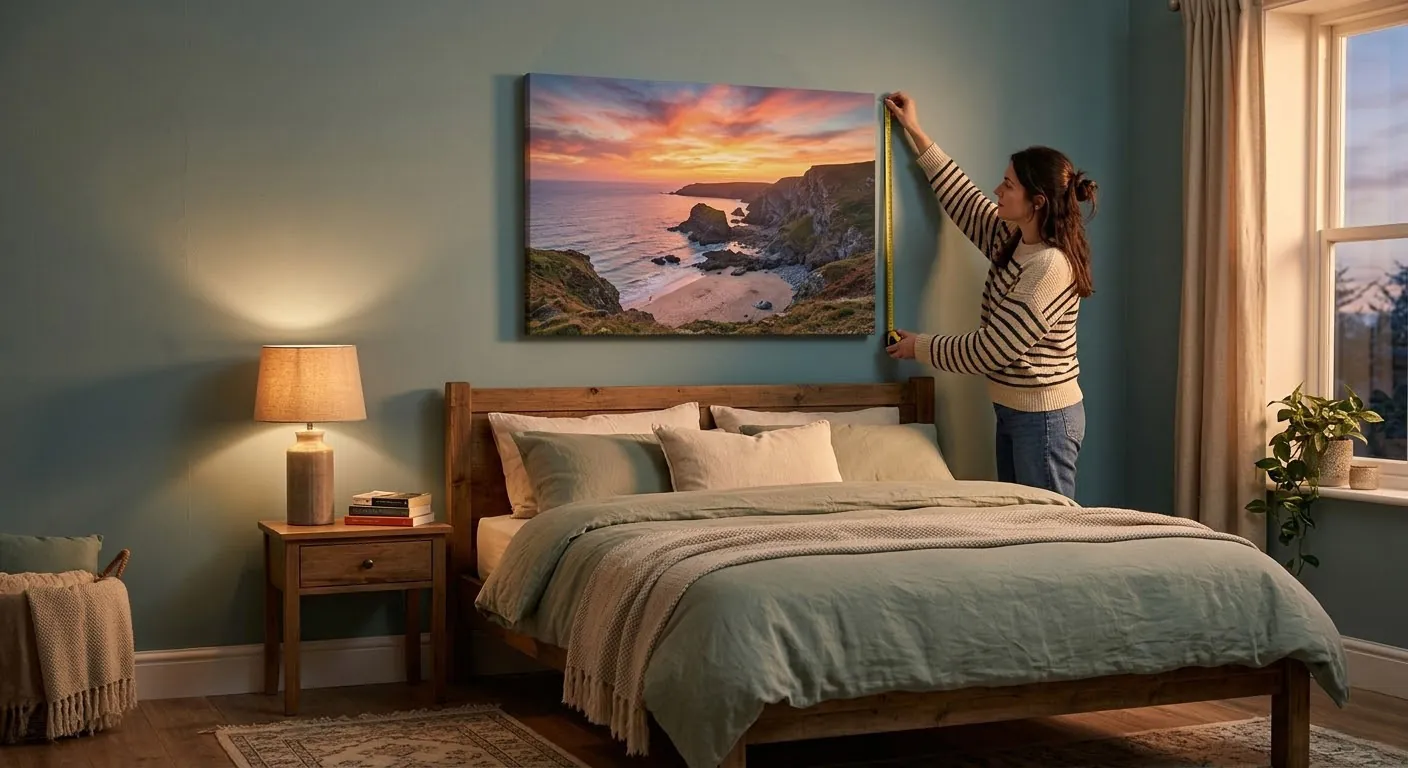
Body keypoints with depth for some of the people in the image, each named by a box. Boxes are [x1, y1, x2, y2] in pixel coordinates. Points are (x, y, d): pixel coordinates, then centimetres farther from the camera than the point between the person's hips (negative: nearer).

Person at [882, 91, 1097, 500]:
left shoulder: (1051, 267, -24)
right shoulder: (1010, 240, 3)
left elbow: (989, 351, -22)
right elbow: (961, 198, 20)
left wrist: (920, 347, -7)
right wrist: (915, 133, 23)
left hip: (1045, 419, -9)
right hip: (1013, 412, 9)